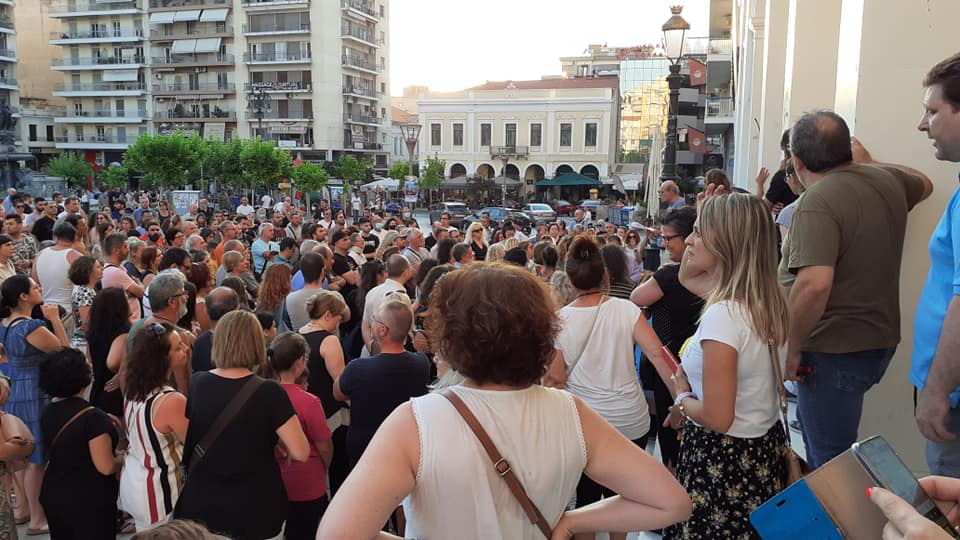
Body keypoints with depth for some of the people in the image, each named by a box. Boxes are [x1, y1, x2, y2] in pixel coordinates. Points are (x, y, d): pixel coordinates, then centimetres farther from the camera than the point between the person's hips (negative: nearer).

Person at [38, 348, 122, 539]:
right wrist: (123, 457, -4)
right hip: (90, 502, -7)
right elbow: (106, 467, -23)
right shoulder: (92, 417, -24)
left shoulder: (48, 413, 0)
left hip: (52, 496, 7)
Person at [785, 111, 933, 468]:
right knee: (815, 430, 27)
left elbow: (814, 285, -34)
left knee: (831, 462, 5)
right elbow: (924, 185, 29)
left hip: (835, 351, -9)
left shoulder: (817, 201, -23)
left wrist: (793, 348, -21)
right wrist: (867, 161, 36)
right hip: (881, 341, 9)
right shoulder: (888, 179, 3)